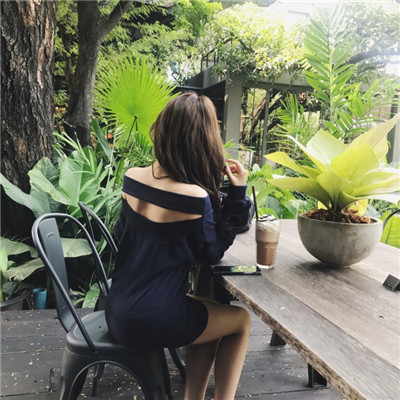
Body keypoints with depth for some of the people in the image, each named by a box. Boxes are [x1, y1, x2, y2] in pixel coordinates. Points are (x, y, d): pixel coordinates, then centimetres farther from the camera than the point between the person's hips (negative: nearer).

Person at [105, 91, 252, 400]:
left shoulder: (132, 178, -4)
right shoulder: (195, 197, -23)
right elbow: (212, 254, -6)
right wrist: (238, 193, -7)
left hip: (120, 309, 7)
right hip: (151, 319, -7)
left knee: (214, 315, 26)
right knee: (241, 320, 16)